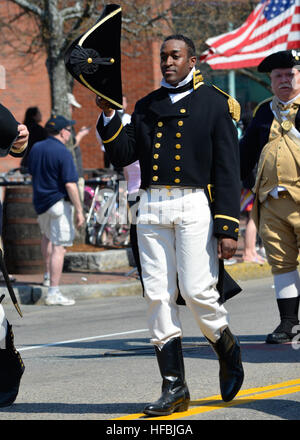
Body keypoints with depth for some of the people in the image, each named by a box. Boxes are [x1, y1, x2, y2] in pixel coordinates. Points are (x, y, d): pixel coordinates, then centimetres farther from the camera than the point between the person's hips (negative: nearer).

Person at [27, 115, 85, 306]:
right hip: (59, 202, -7)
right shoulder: (63, 153, -17)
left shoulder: (36, 148, 5)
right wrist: (79, 210, -17)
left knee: (47, 234, 34)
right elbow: (70, 184, -20)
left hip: (40, 202, 7)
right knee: (59, 247, -6)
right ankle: (54, 293, -9)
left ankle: (49, 274, 36)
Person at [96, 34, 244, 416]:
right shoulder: (146, 106, 16)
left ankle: (227, 349, 19)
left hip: (194, 206, -4)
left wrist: (227, 229, -8)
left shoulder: (215, 104, 4)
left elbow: (228, 171, -1)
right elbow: (122, 156, 11)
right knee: (158, 296, -1)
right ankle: (174, 387, 3)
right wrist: (109, 116, -4)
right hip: (151, 208, 4)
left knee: (197, 291, -11)